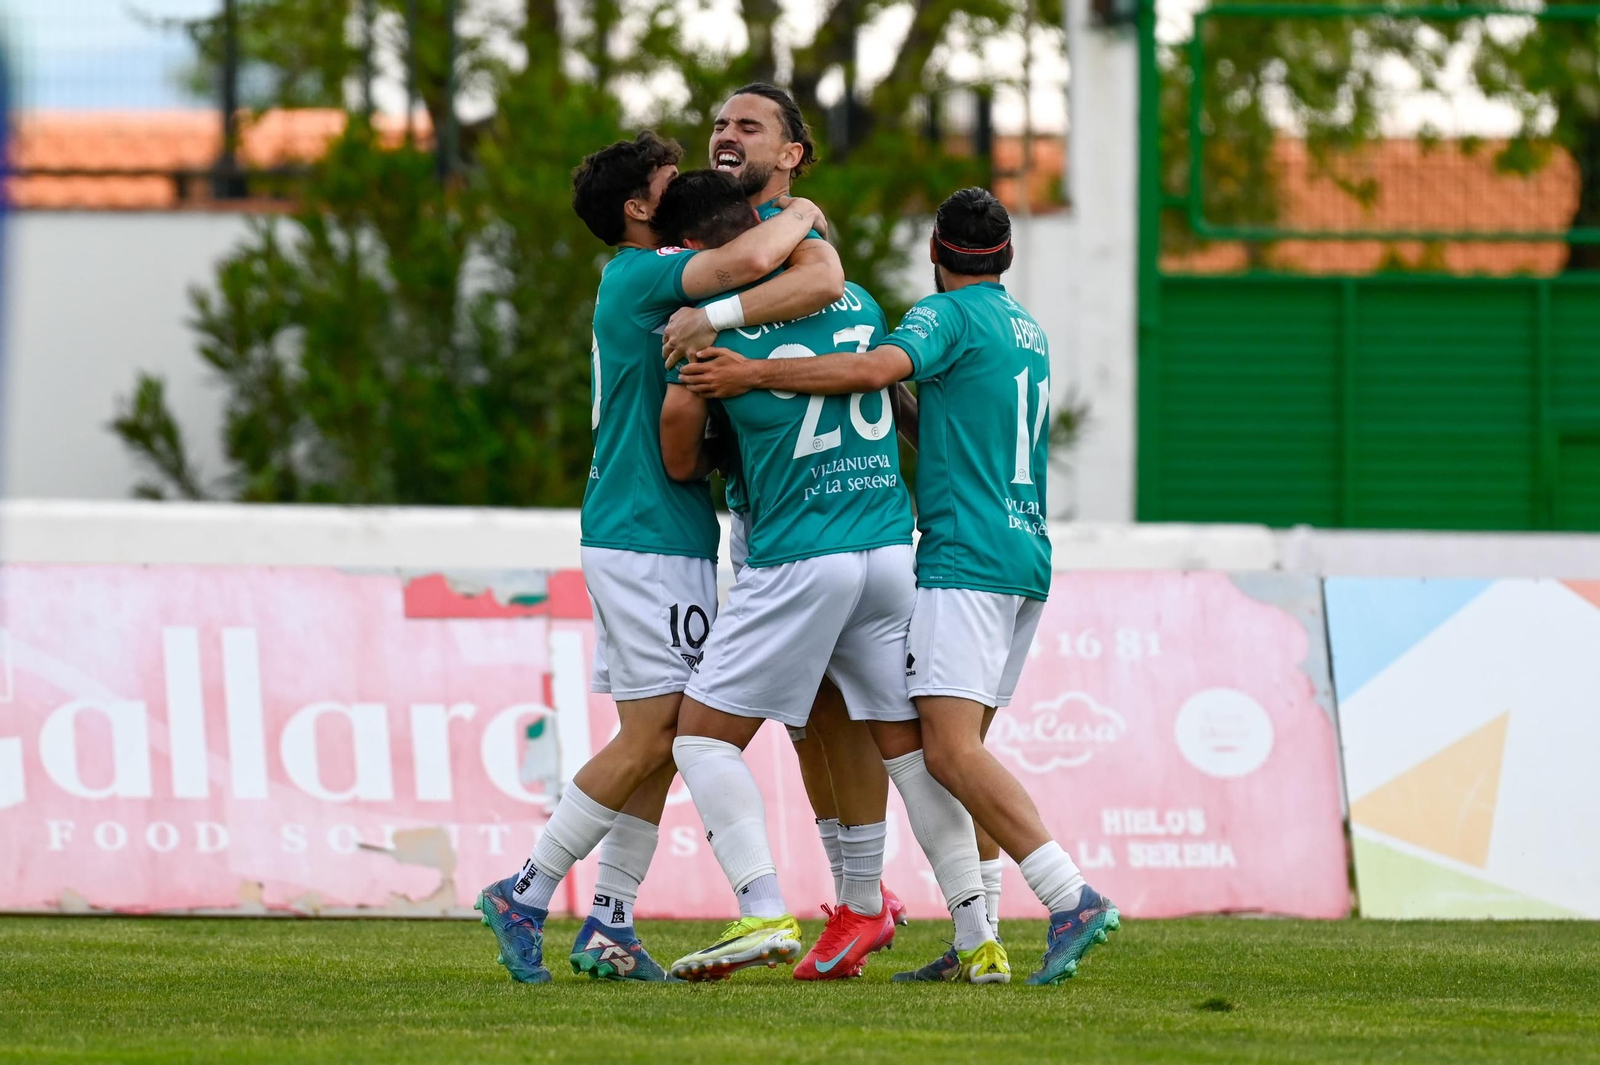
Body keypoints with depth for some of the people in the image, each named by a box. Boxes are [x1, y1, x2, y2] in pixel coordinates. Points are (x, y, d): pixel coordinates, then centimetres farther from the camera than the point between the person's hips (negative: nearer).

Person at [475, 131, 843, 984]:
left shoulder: (653, 283, 19)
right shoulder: (637, 276, -11)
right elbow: (751, 260, -26)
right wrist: (798, 213, -7)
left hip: (668, 538, 10)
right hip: (645, 538, -10)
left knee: (661, 742, 7)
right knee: (651, 738, -9)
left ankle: (609, 924, 8)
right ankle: (525, 897, -4)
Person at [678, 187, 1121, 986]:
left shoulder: (949, 314, -5)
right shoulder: (1026, 329, 22)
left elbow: (878, 368, -24)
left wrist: (756, 374, -21)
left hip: (965, 559, -9)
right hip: (1026, 554, 9)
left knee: (950, 749, -16)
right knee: (960, 747, 10)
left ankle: (1073, 899, -27)